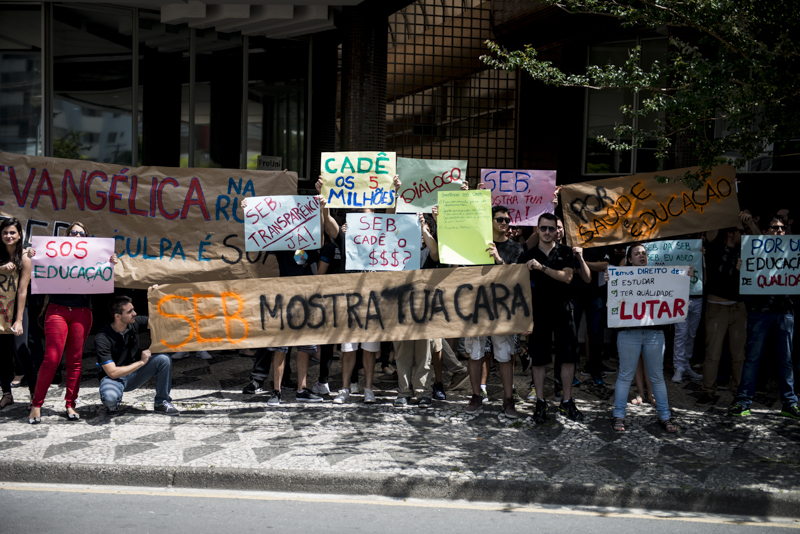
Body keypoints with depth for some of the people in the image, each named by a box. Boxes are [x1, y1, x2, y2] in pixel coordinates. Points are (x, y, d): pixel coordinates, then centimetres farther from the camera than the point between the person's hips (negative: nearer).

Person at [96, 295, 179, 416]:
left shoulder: (134, 323, -8)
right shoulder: (102, 339, -23)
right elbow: (112, 373, -24)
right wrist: (141, 362, -21)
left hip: (134, 375, 5)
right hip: (113, 378, -5)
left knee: (164, 359, -19)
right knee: (110, 397, -40)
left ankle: (161, 403, -4)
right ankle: (113, 403, 0)